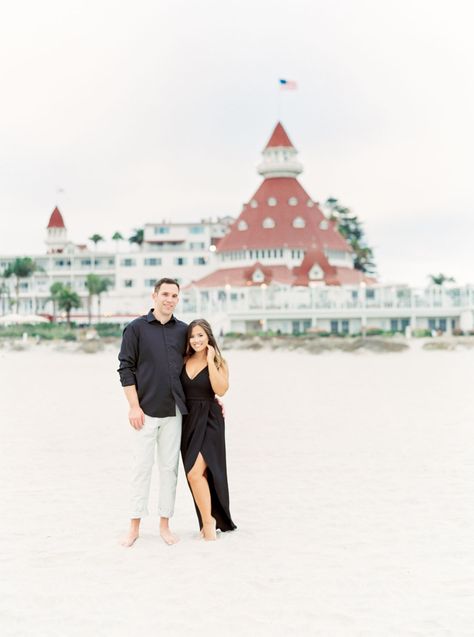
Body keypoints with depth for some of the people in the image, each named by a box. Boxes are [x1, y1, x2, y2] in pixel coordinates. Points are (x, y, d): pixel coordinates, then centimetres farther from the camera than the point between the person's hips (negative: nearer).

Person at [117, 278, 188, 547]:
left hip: (174, 411, 3)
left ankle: (165, 525, 14)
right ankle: (135, 526, 9)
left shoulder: (183, 331, 9)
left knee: (170, 467, 6)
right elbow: (126, 369, -3)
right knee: (143, 466, 1)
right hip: (146, 411, -3)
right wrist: (134, 406, -10)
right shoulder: (136, 328, -1)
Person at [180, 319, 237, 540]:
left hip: (209, 422, -5)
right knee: (198, 474, 11)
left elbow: (221, 390, -18)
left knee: (195, 473, -18)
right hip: (188, 421, 5)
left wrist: (210, 360, -16)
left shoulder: (218, 362, -2)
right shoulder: (184, 361, 7)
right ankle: (209, 521, 25)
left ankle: (208, 520, -2)